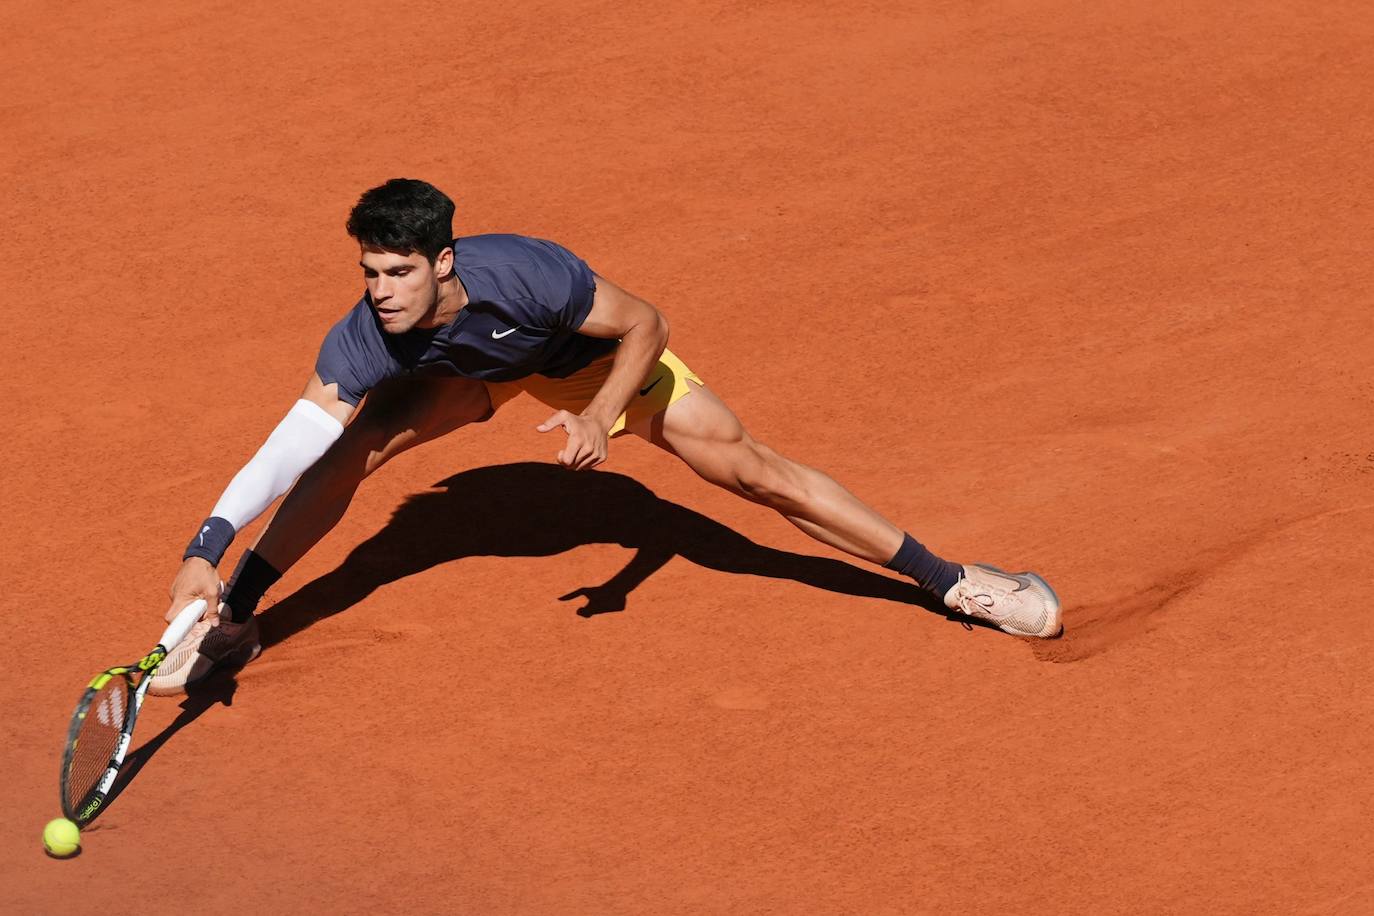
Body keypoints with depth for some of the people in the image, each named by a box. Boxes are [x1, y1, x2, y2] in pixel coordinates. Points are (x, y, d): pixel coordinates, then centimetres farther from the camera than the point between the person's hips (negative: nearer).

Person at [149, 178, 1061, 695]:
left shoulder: (524, 272, -43)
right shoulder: (365, 340, -36)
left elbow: (646, 325, -28)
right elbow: (292, 446, -40)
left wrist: (601, 415, -42)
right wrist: (206, 547, -52)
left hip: (595, 354, -2)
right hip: (472, 370, 2)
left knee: (753, 469, -8)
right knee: (357, 442, -22)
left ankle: (949, 580, 3)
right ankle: (234, 619, -5)